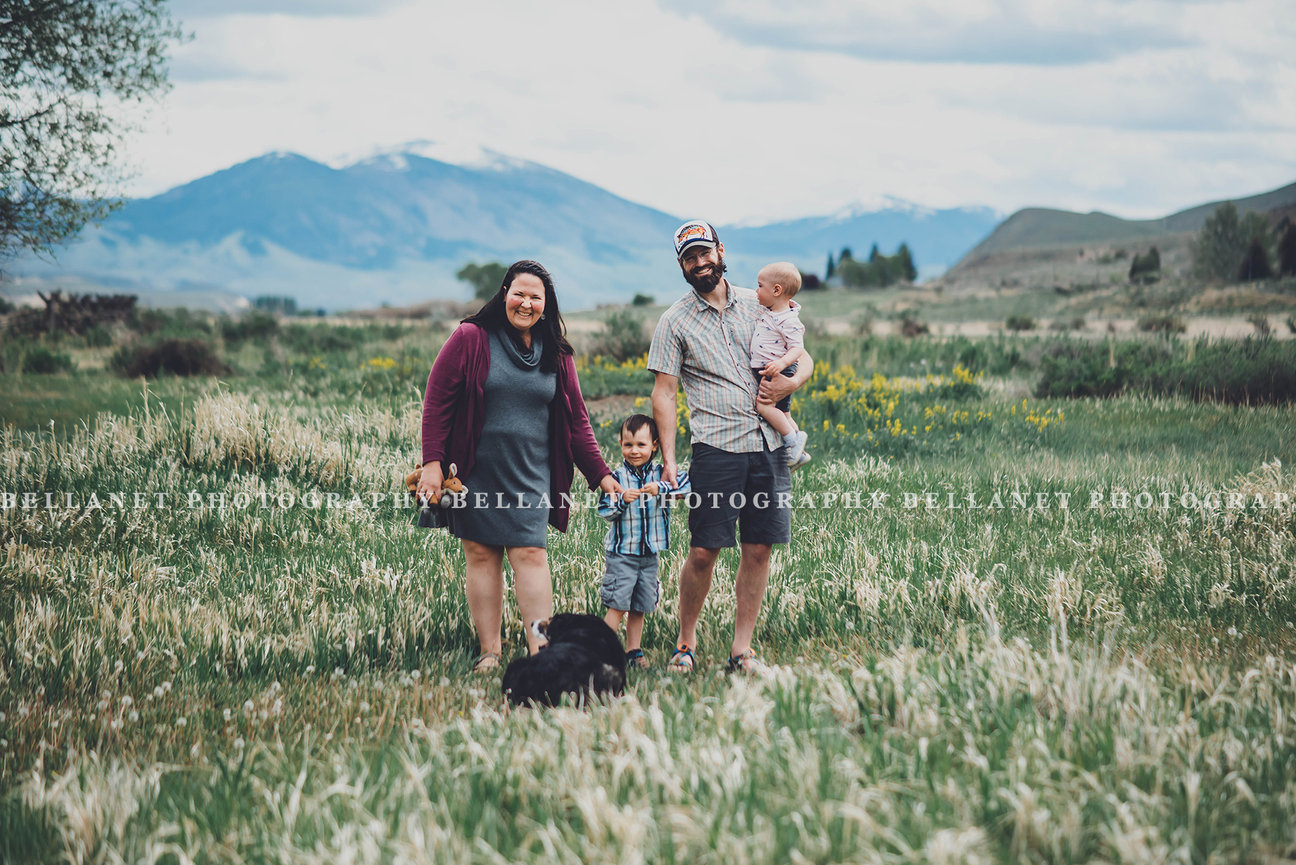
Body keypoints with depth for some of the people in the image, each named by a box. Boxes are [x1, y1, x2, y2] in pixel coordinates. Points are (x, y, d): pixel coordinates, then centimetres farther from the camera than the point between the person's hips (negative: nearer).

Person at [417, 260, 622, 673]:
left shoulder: (556, 355, 9)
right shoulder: (470, 339, -3)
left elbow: (576, 419, 14)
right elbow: (437, 401, -2)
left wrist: (599, 473, 10)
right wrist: (432, 462, -9)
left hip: (530, 475, 2)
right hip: (475, 471, -2)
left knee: (530, 553, -7)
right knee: (481, 554, 2)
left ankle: (540, 651, -11)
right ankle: (489, 654, 7)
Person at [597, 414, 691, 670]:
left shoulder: (661, 474, 0)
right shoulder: (617, 477, -3)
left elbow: (685, 484, -16)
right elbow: (604, 511, -5)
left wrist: (660, 488, -29)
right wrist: (621, 501, -23)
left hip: (650, 554, 3)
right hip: (621, 552, -3)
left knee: (639, 607, 11)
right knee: (617, 605, -6)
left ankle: (633, 651, 20)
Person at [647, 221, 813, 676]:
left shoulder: (759, 304, 13)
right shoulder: (675, 321, 4)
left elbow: (804, 359, 19)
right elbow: (664, 392, 0)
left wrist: (791, 382, -5)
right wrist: (668, 459, -9)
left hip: (769, 445, 3)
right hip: (716, 448, -3)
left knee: (758, 550, 2)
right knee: (703, 552, -6)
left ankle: (741, 648, 10)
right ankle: (685, 643, 12)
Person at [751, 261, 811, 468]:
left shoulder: (788, 321, -19)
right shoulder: (768, 311, 10)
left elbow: (798, 348, -25)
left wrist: (782, 362, -39)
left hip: (779, 372, -10)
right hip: (765, 373, 10)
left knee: (764, 405, -25)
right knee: (782, 414, 15)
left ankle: (793, 439, -14)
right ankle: (799, 453, 23)